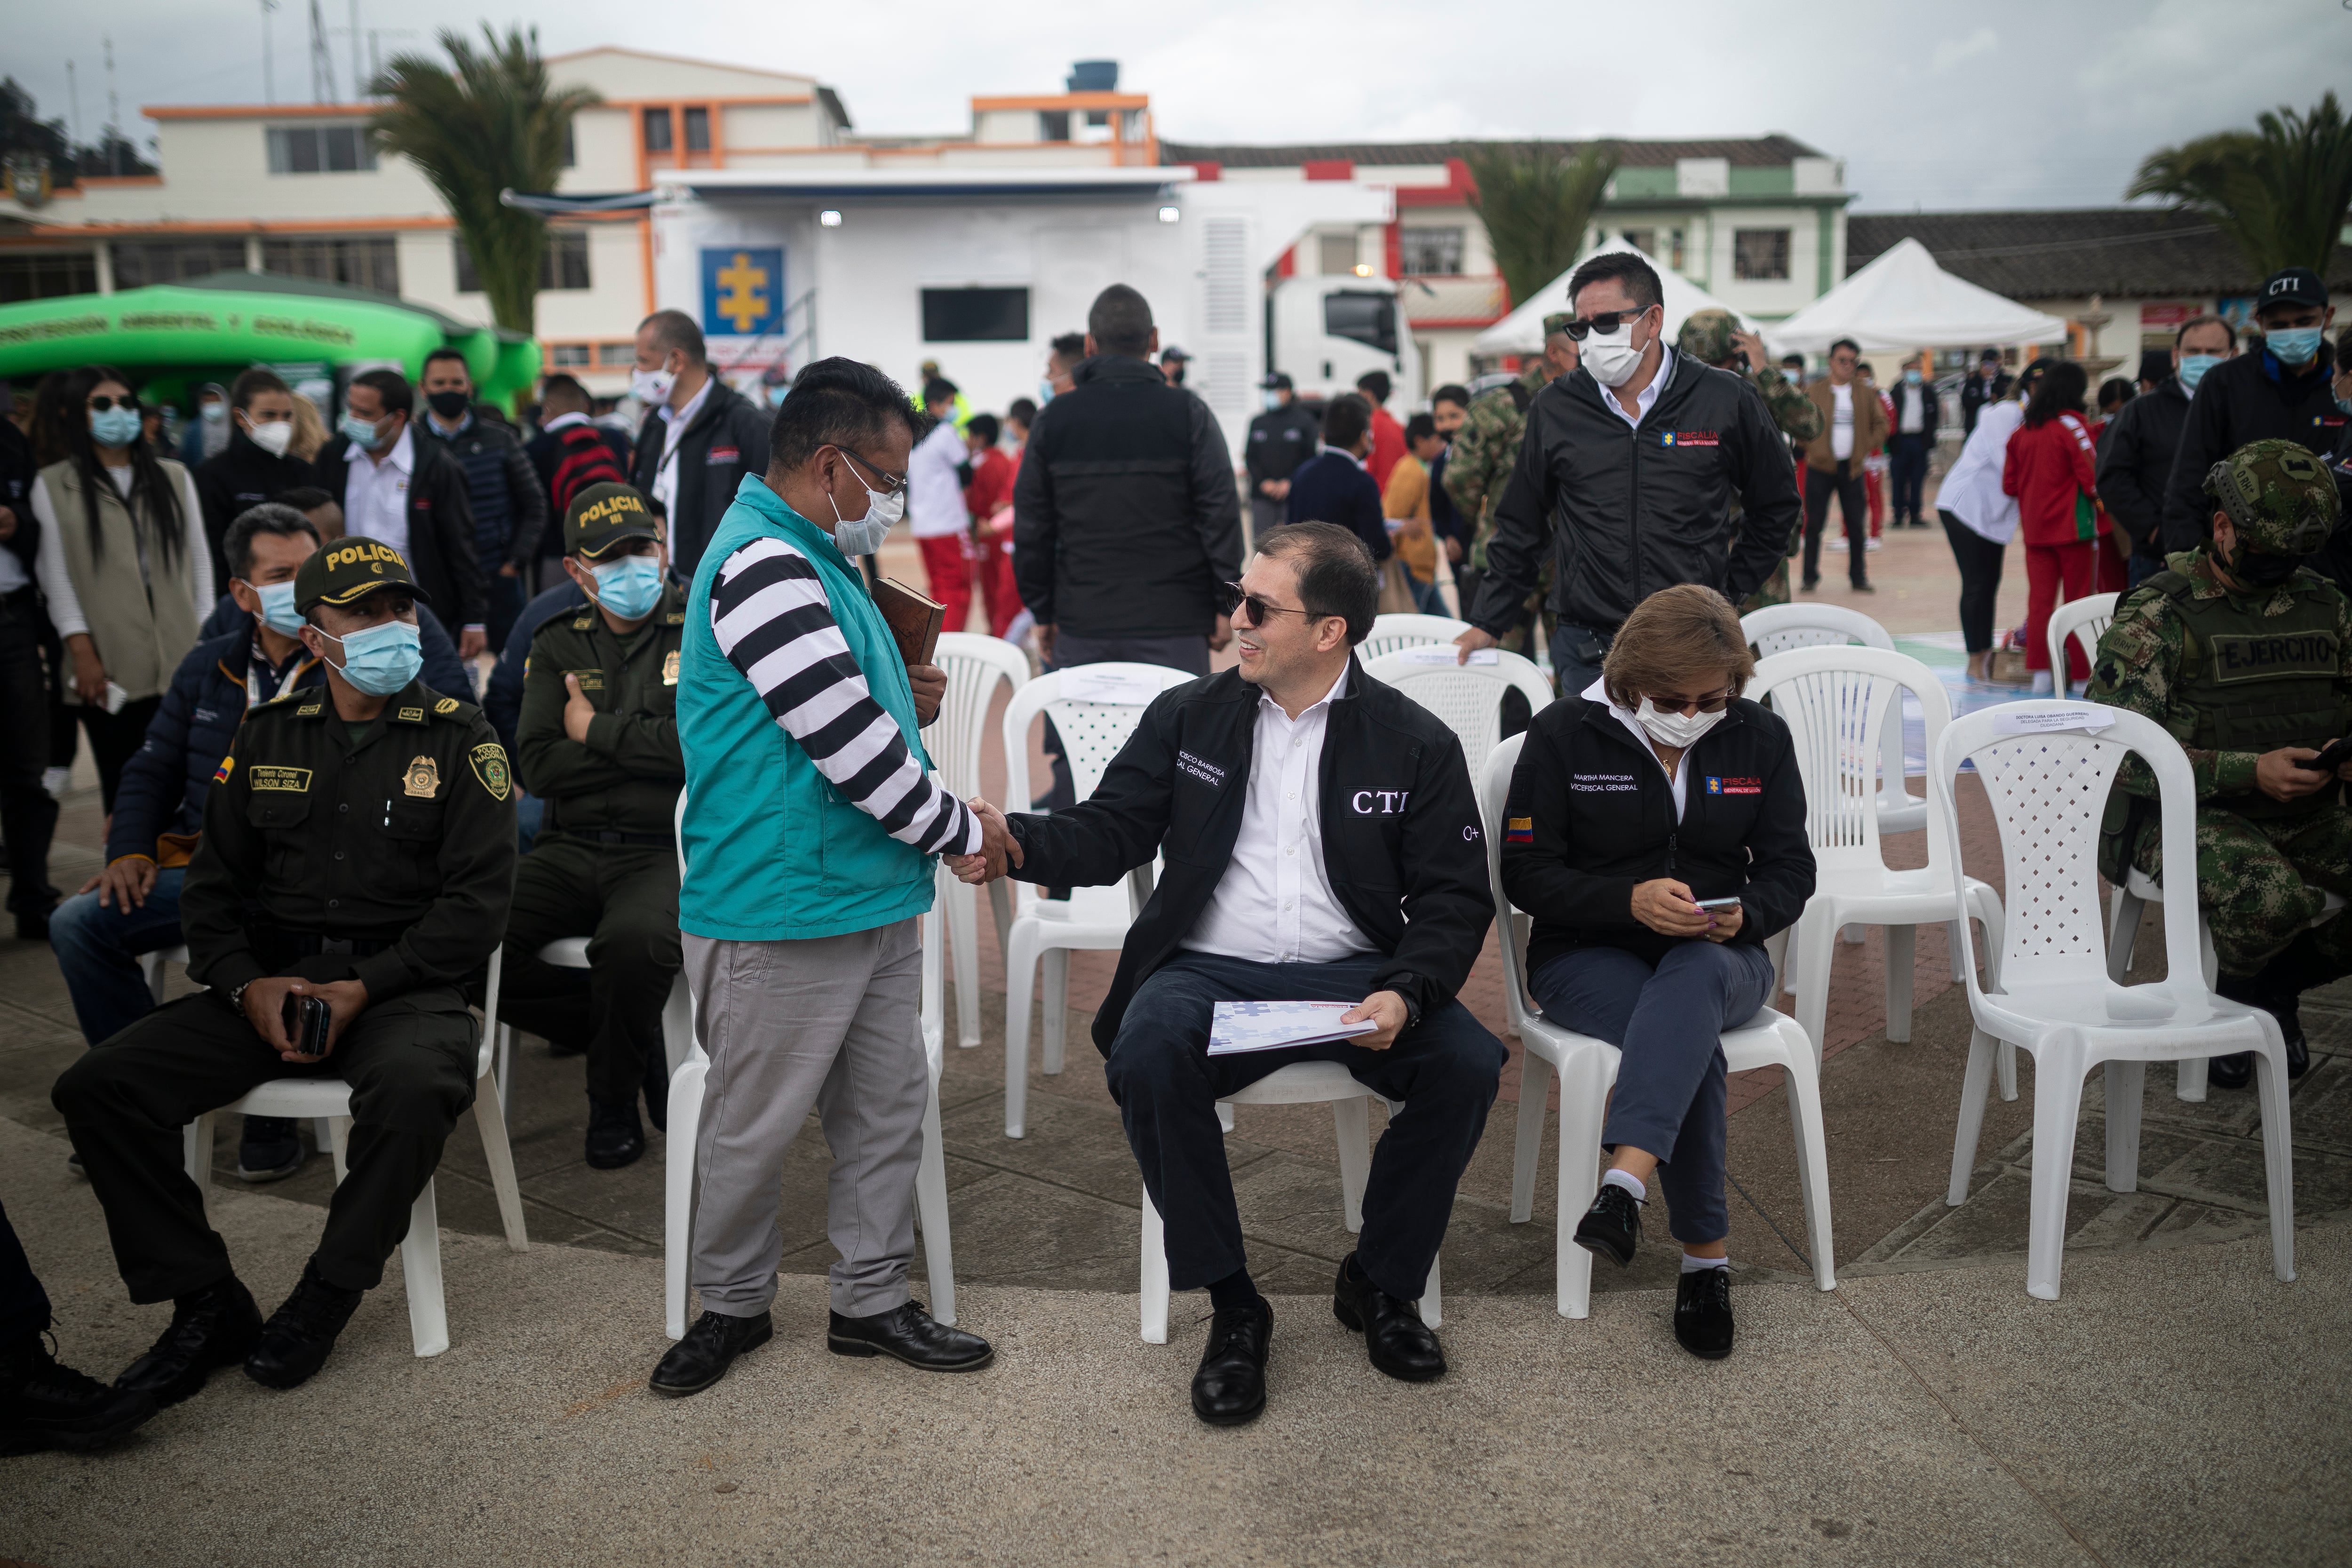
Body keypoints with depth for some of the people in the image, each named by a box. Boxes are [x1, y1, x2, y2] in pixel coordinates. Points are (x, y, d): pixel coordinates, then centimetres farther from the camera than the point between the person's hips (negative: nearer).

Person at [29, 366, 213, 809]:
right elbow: (55, 574, 1)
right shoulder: (53, 485, 6)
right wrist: (81, 652, -9)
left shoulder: (174, 477, 14)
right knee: (122, 787, 1)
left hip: (181, 660, 2)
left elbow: (199, 559, 12)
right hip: (109, 665, -2)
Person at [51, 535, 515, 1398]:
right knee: (96, 1087, -14)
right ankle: (208, 1304, -2)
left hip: (399, 986, -4)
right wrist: (246, 984, -4)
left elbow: (478, 899, -6)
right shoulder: (269, 735, 13)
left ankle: (327, 1295, -13)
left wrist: (366, 988, -15)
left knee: (416, 1085, -37)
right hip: (269, 981, 4)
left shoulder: (458, 738, 1)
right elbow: (213, 881, 14)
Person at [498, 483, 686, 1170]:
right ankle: (640, 1035, 2)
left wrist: (597, 732, -5)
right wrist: (651, 753, -7)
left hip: (664, 853, -4)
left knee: (633, 940, -37)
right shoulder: (559, 643, 14)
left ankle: (613, 1101, -5)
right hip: (569, 850, 5)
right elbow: (536, 766, 1)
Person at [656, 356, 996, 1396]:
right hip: (783, 915, -10)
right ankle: (733, 1304, 26)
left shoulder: (812, 561, 14)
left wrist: (903, 701, 6)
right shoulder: (762, 567, -19)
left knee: (887, 1110, 15)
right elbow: (847, 744, -21)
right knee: (754, 1125, 7)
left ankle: (872, 1300, 28)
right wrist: (962, 832, -9)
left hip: (872, 900, 10)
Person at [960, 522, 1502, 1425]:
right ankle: (1232, 1306, -14)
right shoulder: (1188, 717, 8)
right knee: (1146, 1055, -32)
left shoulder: (1416, 744, 3)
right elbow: (1109, 836, 5)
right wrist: (1016, 843, -16)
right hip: (1210, 971, 0)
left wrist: (1405, 993, -19)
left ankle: (1379, 1285, 0)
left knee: (1468, 1063, -25)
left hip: (1352, 976, 0)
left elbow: (1455, 900, 0)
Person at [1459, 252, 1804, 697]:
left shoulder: (1728, 402, 0)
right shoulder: (1554, 409, 4)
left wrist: (1729, 591, 8)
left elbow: (1777, 508, 15)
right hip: (1586, 655, 1)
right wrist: (1487, 624, 13)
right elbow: (1520, 530, 14)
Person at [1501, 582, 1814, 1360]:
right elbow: (1526, 873, -6)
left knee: (1694, 977, -38)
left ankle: (1625, 1184, -52)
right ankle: (1706, 1256, -28)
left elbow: (1791, 870, 9)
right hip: (1588, 955, -2)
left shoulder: (1760, 736, 6)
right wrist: (1630, 899, -22)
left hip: (1719, 957, 2)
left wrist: (1744, 913, -15)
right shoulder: (1565, 732, -3)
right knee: (1694, 1043, -34)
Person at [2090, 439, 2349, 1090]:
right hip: (2186, 817, -6)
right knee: (2271, 896, -34)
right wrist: (2250, 771, -23)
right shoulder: (2157, 614, -8)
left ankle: (2271, 986, 12)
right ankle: (2234, 999, 0)